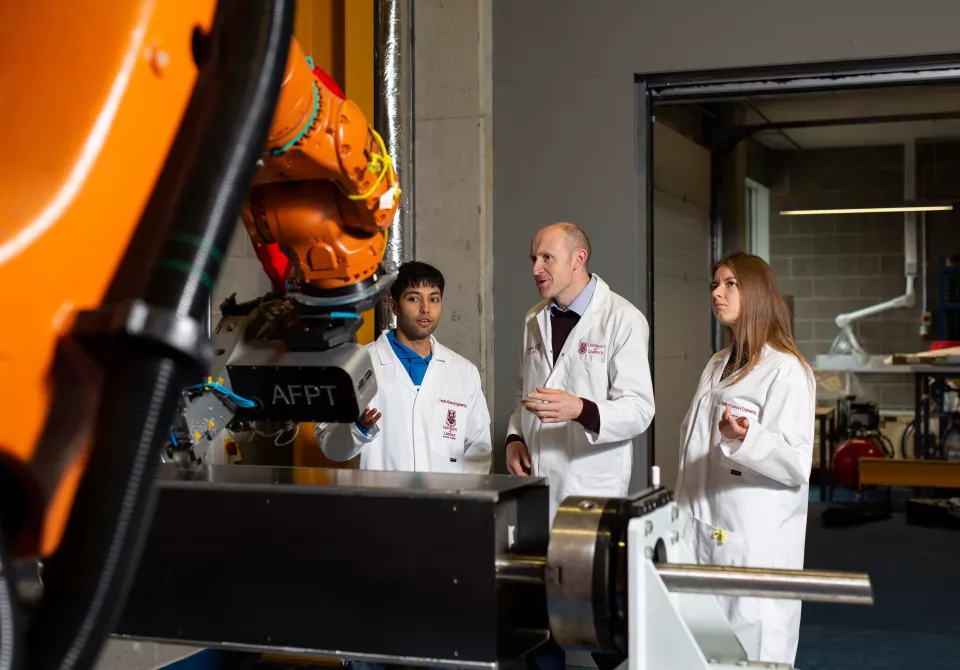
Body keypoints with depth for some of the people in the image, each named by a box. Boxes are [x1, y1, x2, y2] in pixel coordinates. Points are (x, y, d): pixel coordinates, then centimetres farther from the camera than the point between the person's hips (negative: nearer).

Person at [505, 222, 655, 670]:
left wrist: (581, 410, -30)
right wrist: (515, 436, 3)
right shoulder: (534, 320, 13)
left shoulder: (622, 319, -7)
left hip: (592, 489, -6)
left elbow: (639, 409, -13)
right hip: (536, 484, 6)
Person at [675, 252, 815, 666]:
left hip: (754, 544, -7)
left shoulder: (786, 370, -10)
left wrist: (745, 438, -33)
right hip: (704, 537, 8)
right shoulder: (716, 367, 15)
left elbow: (797, 466, -16)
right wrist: (682, 516, 19)